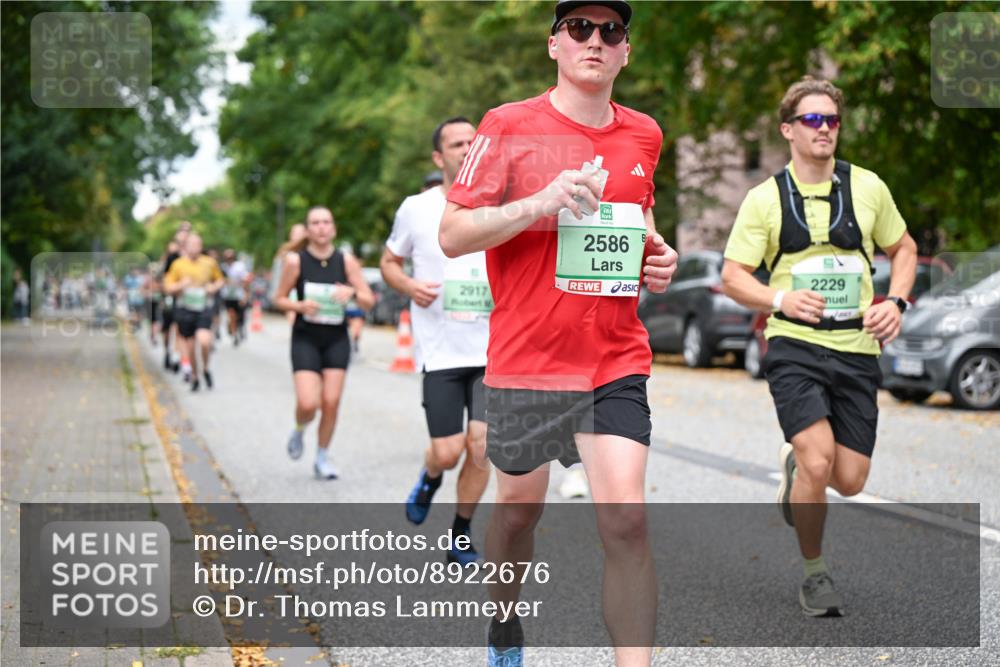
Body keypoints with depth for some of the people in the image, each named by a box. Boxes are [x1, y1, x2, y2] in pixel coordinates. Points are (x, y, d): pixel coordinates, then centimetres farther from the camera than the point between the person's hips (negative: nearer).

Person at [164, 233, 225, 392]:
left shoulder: (210, 263, 2)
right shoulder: (178, 264, -1)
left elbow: (220, 280, 17)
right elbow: (168, 287, 3)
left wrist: (214, 287, -4)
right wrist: (181, 285, -16)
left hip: (204, 308, 0)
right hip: (185, 309, 1)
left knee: (204, 340, -21)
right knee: (190, 347, 5)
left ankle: (206, 369, 6)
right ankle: (194, 377, 25)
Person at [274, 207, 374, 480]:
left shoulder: (346, 261, -2)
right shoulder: (295, 260, -6)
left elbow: (369, 301, 1)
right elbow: (280, 299, 2)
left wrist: (353, 292, -20)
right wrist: (300, 305, -17)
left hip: (336, 339, 2)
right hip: (305, 338, -2)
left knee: (331, 401, -3)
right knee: (308, 404, -13)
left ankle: (322, 458, 17)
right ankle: (298, 431, 23)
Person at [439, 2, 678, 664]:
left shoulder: (643, 135, 9)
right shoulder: (510, 126, -5)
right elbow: (452, 236, -8)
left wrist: (656, 253, 6)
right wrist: (541, 202, -21)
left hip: (616, 360, 2)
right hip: (526, 356, -2)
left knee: (626, 516, -12)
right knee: (519, 505, 13)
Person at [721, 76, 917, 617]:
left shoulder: (867, 187, 7)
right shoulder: (765, 198, 0)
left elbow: (902, 249, 20)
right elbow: (732, 276, 1)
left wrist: (896, 302, 2)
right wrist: (782, 299, -18)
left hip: (856, 349, 3)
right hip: (794, 347, -3)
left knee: (849, 481, 0)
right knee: (819, 461, -20)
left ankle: (796, 462, 38)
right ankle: (814, 572, 4)